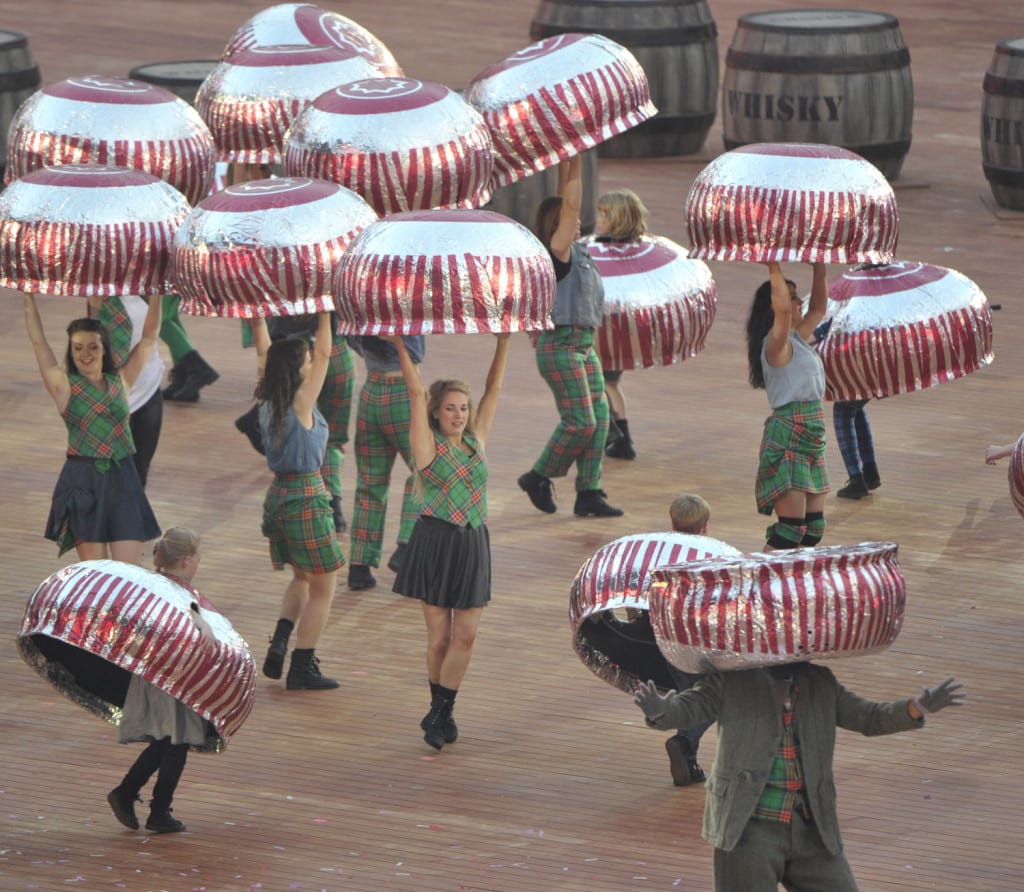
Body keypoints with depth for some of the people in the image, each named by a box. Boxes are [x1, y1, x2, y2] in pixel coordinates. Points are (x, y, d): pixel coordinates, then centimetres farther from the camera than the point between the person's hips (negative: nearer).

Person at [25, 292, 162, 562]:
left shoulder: (120, 382, 10)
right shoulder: (64, 387, 2)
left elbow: (149, 336, 12)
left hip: (122, 479, 2)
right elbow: (38, 342, 0)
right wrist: (29, 297, 1)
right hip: (83, 482, -2)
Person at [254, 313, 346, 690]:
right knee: (322, 589, 5)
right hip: (306, 498, -8)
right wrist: (325, 315, -12)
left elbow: (263, 350, 10)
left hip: (278, 494, 8)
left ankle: (279, 642, 5)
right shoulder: (301, 404, -18)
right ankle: (302, 667, 6)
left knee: (302, 578, 24)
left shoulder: (268, 401, -1)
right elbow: (324, 354, -17)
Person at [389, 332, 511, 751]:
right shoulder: (429, 445, -2)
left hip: (473, 544, 4)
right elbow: (416, 392, -7)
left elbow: (494, 390, 10)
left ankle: (440, 714, 5)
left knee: (465, 636, -2)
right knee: (439, 637, 3)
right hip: (435, 542, -4)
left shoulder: (476, 441, 9)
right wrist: (400, 346, -12)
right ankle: (440, 713, 18)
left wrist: (504, 342, 6)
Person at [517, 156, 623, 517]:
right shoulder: (558, 251, -11)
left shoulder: (575, 252, 12)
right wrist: (573, 164, -10)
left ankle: (589, 494, 5)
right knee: (580, 422, -8)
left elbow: (566, 203, 17)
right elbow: (571, 204, -14)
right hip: (560, 345, -9)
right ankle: (538, 477, 9)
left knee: (598, 418, 4)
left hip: (583, 345, 9)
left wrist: (567, 163, 14)